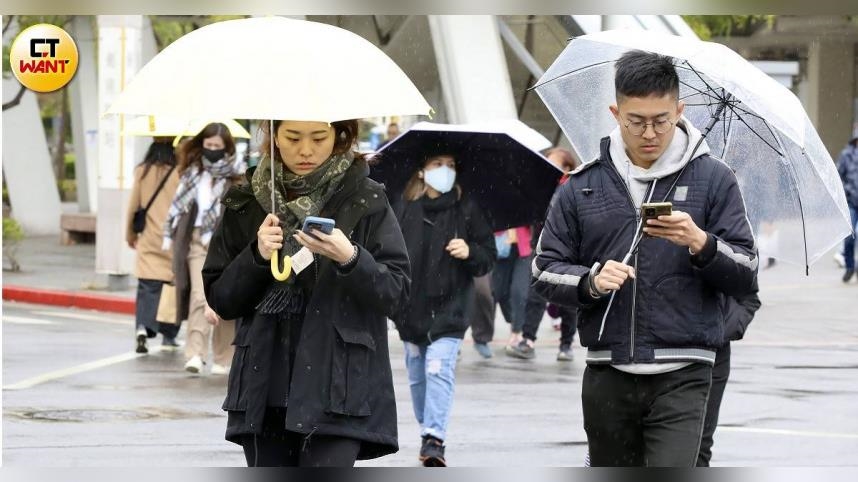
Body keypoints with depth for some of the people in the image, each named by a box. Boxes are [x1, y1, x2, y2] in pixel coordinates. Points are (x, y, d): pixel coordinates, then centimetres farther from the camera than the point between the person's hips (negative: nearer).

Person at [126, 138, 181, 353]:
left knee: (147, 287, -1)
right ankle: (168, 336, 17)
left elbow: (134, 205, 7)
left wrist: (130, 234, 21)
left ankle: (142, 326, -22)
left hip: (149, 240, 2)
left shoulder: (142, 171, 0)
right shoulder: (179, 173, -8)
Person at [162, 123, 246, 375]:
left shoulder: (238, 175, -2)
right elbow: (179, 203, 15)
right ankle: (195, 353, -22)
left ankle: (223, 359, 15)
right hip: (197, 239, 2)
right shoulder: (193, 172, 11)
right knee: (199, 295, -13)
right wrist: (170, 236, 12)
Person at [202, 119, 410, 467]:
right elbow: (220, 298, 9)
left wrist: (350, 259, -21)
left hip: (338, 389, -4)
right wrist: (257, 257, -9)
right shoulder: (247, 203, 8)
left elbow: (396, 292, -4)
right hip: (265, 386, 4)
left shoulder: (366, 200, 1)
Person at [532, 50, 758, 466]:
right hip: (607, 374, 3)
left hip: (681, 374, -3)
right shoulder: (583, 186, 9)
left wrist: (701, 244, -17)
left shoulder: (712, 179, 3)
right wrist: (590, 281, -11)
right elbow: (545, 271, 10)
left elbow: (745, 276, 2)